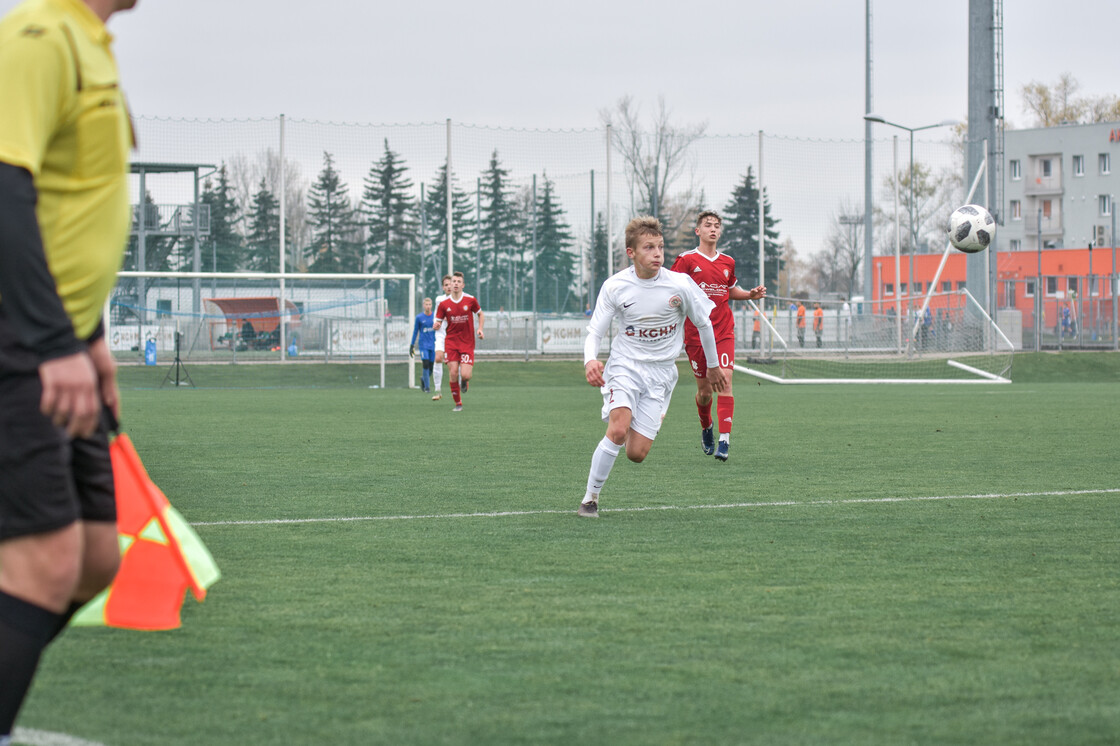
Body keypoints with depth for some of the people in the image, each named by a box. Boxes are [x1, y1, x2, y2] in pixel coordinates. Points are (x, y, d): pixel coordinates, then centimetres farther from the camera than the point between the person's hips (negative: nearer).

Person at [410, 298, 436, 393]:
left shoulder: (435, 316, 4)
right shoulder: (419, 317, 1)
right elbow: (415, 332, 7)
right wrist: (412, 345, 6)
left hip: (433, 345, 2)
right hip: (423, 345, -2)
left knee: (431, 366, 3)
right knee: (426, 364, -14)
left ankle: (423, 378, 33)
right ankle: (427, 387, -6)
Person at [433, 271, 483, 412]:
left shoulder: (470, 300, -3)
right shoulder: (444, 304, -1)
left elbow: (480, 314, 13)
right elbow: (438, 324, 3)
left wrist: (480, 329, -2)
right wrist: (436, 326, -21)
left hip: (467, 343, -1)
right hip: (451, 342, 1)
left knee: (465, 375, -12)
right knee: (453, 374, -10)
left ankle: (465, 380, 27)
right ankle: (458, 403, 6)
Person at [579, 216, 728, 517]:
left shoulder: (680, 285, -10)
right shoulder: (614, 287, -10)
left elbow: (703, 323, 7)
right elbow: (594, 332, -4)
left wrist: (713, 366, 19)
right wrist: (590, 361, -27)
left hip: (661, 372, 1)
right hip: (624, 365, -1)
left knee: (636, 454, -7)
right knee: (617, 431, -27)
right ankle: (590, 498, -12)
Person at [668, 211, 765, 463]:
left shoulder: (727, 262, 11)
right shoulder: (687, 260, -1)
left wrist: (751, 294, 9)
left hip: (724, 331, 2)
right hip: (696, 334, -2)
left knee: (725, 382, -14)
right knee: (704, 389, 5)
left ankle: (725, 439, -17)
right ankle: (706, 428, 35)